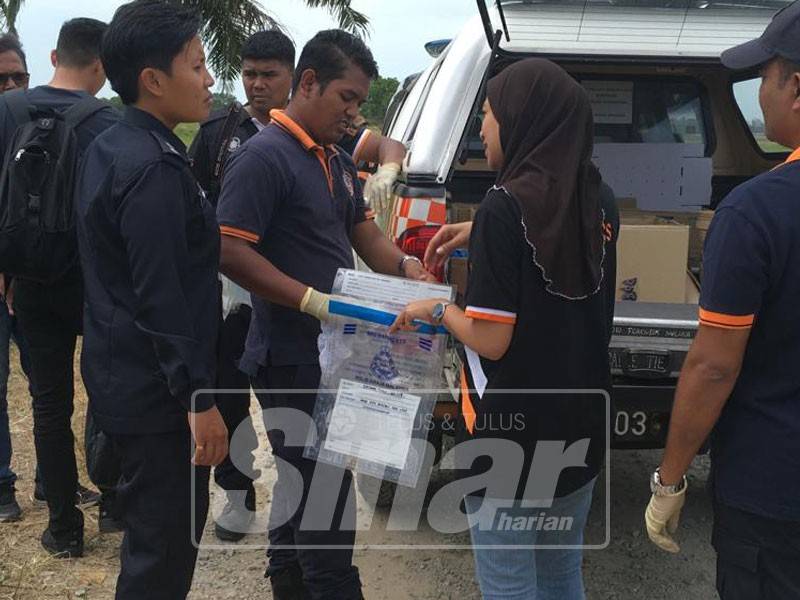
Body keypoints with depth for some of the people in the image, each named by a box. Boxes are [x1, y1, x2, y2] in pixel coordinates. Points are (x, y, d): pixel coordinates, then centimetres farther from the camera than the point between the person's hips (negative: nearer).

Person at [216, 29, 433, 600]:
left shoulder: (338, 161, 13)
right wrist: (315, 302, -27)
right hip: (292, 360, -9)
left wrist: (404, 265, 0)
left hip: (329, 355, 9)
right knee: (328, 503, -5)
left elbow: (364, 232, 20)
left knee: (302, 485, 20)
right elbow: (230, 251, -22)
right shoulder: (264, 156, -15)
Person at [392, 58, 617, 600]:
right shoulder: (599, 200, 1)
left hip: (512, 430, -7)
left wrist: (438, 310, -3)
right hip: (582, 423, 7)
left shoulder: (506, 205, -19)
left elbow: (491, 340, -20)